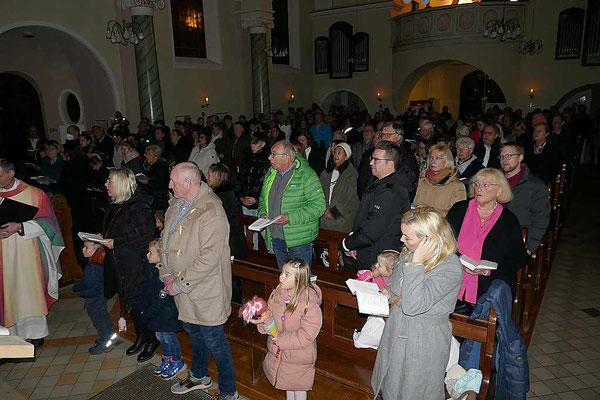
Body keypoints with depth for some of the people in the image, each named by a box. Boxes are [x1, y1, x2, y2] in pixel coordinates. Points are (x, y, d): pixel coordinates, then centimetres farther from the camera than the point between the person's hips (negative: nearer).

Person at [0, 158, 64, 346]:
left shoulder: (34, 194, -3)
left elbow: (46, 221, -3)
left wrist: (20, 227, -15)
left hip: (27, 253, -3)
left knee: (30, 290, 0)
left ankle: (36, 332, 13)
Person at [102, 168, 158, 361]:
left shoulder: (138, 207, -18)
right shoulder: (115, 206, 10)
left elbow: (146, 236, -23)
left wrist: (116, 243, -20)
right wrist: (105, 239, 5)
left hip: (136, 265, -9)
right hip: (119, 264, 9)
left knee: (138, 302, 0)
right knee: (129, 302, 17)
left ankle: (152, 339, 19)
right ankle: (141, 336, 34)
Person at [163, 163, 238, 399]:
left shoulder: (211, 212, -25)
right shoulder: (176, 206, 4)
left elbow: (209, 257, -28)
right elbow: (166, 240, 12)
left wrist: (180, 283, -21)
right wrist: (167, 274, 0)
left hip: (205, 289, -8)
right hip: (180, 285, 9)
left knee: (213, 339, 5)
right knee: (193, 330, 26)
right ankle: (199, 377, 50)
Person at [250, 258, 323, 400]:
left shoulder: (310, 305, -31)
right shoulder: (277, 294, -12)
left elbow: (305, 337, -28)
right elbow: (270, 314, -4)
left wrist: (280, 339, -24)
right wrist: (265, 320, -27)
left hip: (299, 357, -5)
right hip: (279, 352, 5)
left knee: (298, 386, 21)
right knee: (287, 383, 29)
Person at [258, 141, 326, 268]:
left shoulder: (307, 175, -13)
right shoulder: (271, 173, 9)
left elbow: (319, 205, -18)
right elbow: (263, 199, 23)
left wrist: (290, 218, -23)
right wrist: (263, 213, 2)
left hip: (299, 240, -6)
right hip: (276, 239, 6)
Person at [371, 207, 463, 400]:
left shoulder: (450, 267, -26)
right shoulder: (409, 253, -5)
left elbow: (413, 306, -34)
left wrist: (416, 264, -33)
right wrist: (388, 294, -3)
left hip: (424, 342, -6)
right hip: (396, 331, 7)